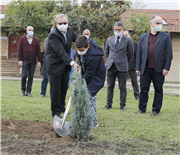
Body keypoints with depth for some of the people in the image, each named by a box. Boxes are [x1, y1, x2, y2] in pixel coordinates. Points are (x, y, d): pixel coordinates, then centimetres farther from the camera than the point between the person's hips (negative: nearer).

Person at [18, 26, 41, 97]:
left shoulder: (36, 40, 13)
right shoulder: (22, 39, 8)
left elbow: (38, 51, 11)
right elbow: (19, 50, 4)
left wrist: (39, 61, 3)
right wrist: (20, 60, -4)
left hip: (33, 61, 2)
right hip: (25, 61, -2)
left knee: (31, 77, 1)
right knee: (24, 76, -8)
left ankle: (29, 91, 6)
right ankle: (23, 90, 7)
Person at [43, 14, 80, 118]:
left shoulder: (69, 30, -2)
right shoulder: (53, 35, -26)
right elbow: (61, 52, -33)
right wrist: (72, 63, -43)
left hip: (65, 64, 7)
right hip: (54, 65, -7)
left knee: (64, 87, 17)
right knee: (55, 89, -2)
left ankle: (62, 107, 35)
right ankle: (56, 112, 12)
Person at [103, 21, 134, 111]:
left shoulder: (127, 40, 0)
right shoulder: (109, 40, 10)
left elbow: (130, 54, 7)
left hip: (122, 67, -3)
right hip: (111, 67, 3)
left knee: (122, 87, 1)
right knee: (110, 87, 6)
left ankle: (122, 105, 7)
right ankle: (109, 104, 13)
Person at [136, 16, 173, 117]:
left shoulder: (166, 37, 5)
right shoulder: (143, 37, 12)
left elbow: (169, 54, 1)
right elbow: (139, 54, 12)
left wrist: (166, 68, -7)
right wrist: (138, 68, 6)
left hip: (159, 69, -1)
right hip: (145, 69, 2)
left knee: (158, 90, 5)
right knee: (143, 90, 4)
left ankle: (156, 110, 13)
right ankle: (142, 109, 14)